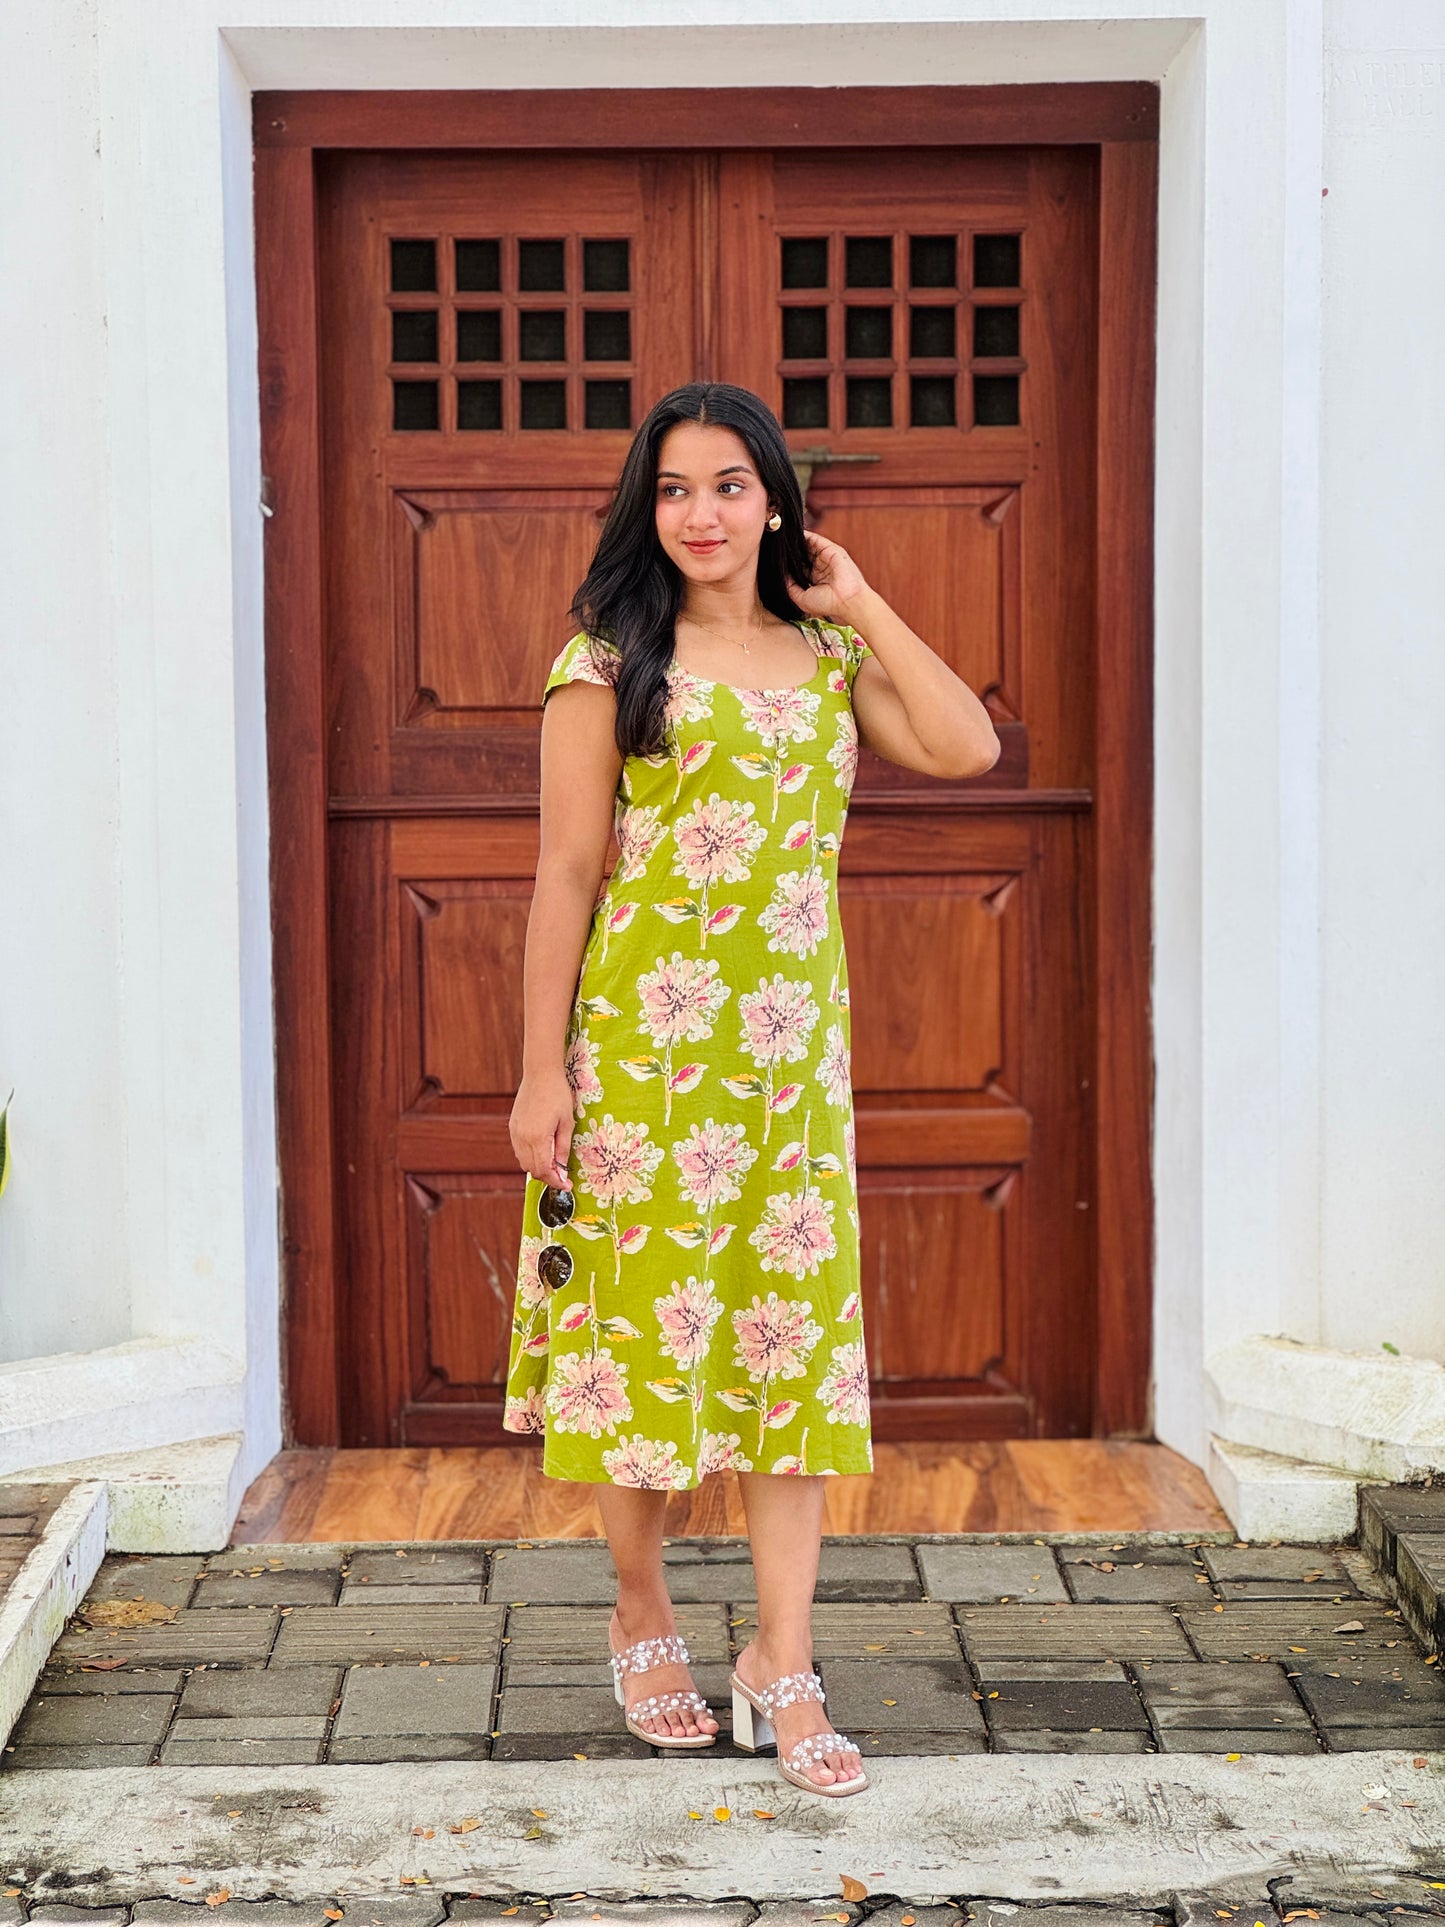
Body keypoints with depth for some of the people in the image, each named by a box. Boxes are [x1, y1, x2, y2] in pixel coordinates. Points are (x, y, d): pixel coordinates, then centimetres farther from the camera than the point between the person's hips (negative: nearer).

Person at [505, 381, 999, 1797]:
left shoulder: (827, 655, 10)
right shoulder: (609, 661, -1)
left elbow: (967, 747, -5)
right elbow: (566, 870, -4)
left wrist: (860, 602, 1)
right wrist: (542, 1070, -7)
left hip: (793, 1044, 3)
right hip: (641, 1040, -3)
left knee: (796, 1326, 1)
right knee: (645, 1318, 4)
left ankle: (783, 1669, 8)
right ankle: (642, 1615, 25)